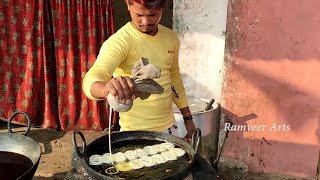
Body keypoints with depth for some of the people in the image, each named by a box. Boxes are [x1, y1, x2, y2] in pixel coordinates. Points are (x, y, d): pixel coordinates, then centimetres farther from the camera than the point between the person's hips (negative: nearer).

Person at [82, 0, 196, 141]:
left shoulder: (171, 38, 0)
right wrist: (107, 88, -57)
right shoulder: (119, 41, -19)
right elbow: (93, 78, -35)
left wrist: (188, 117, 12)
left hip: (168, 126, 6)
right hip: (136, 131, -5)